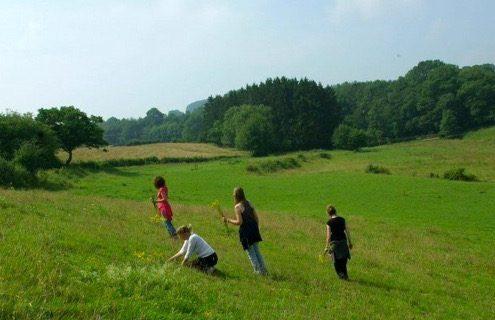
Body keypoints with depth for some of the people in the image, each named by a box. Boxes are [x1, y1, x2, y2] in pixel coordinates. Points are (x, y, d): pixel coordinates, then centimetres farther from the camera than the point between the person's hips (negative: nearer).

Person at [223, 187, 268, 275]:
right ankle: (264, 270, 21)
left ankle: (258, 272, 11)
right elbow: (256, 217, 11)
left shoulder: (238, 207, -13)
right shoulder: (248, 203, 9)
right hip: (254, 228, 7)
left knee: (251, 253, 6)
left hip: (245, 231, -7)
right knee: (257, 251, 17)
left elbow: (239, 222, -17)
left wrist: (228, 220, -7)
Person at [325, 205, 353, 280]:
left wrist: (327, 247, -4)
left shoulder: (329, 222, -10)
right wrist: (350, 242, 15)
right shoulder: (342, 219, 2)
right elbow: (347, 231, 5)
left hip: (334, 242, -4)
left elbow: (328, 236, -11)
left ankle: (341, 274, 11)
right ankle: (345, 275, 23)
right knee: (343, 260, 17)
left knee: (336, 261, 13)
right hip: (343, 241, 4)